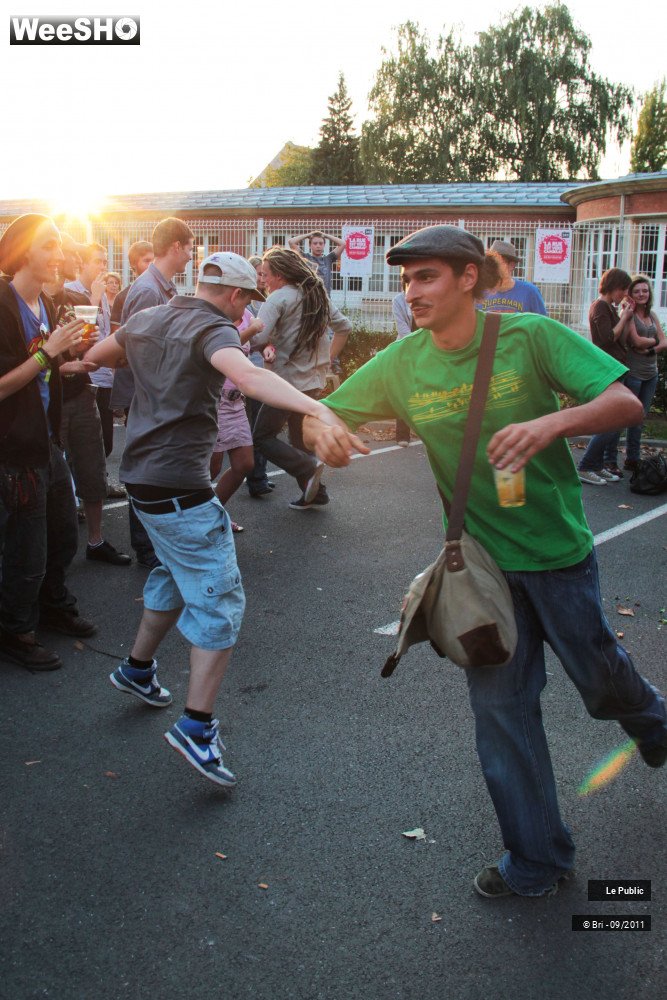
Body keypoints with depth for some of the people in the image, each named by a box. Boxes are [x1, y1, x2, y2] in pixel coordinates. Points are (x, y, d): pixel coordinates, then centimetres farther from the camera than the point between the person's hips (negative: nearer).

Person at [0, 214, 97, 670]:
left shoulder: (45, 304, 9)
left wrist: (69, 353, 2)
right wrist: (48, 352, -25)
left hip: (48, 441, 9)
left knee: (64, 537, 21)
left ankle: (54, 605, 43)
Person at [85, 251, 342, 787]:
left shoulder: (147, 319, 11)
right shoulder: (214, 329, -14)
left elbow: (94, 355, 26)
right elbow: (247, 374, -37)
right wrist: (314, 407, -53)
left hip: (142, 473, 9)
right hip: (180, 486, -9)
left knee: (178, 575, 28)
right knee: (219, 600, -5)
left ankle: (137, 670, 42)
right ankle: (197, 727, -7)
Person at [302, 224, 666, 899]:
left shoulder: (529, 336, -15)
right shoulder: (402, 363, -7)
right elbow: (321, 416, -2)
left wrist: (552, 422, -39)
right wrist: (323, 430, -28)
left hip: (557, 546, -2)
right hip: (478, 554, 3)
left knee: (599, 677, 13)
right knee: (500, 704, 7)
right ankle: (536, 859, 25)